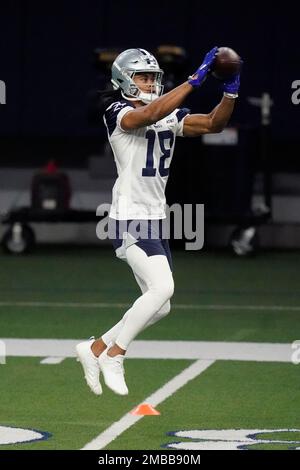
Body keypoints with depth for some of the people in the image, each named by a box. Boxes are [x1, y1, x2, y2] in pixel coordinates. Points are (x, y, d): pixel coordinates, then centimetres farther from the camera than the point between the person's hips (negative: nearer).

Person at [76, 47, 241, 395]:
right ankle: (113, 355, -9)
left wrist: (231, 91, -12)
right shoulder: (117, 114, -9)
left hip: (156, 220, 8)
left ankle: (96, 349, 22)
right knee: (162, 288, -22)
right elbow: (151, 114, -29)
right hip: (131, 219, -8)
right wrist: (196, 79, -31)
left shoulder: (170, 116, 11)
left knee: (159, 307, 8)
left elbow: (213, 124, 5)